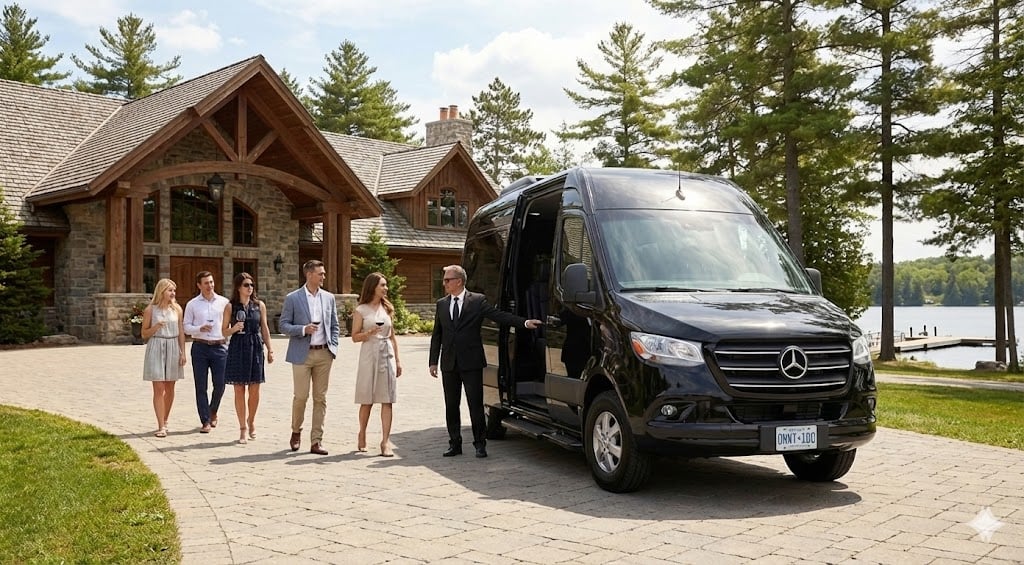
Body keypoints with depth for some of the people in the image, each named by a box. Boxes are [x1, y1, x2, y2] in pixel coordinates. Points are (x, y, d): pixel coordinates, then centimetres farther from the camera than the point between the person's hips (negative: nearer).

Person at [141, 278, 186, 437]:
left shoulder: (177, 309, 7)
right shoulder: (150, 310, -1)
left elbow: (181, 332, 9)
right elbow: (144, 334, 3)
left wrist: (183, 352, 4)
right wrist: (156, 327, -16)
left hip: (173, 348, 3)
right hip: (156, 348, -3)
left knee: (170, 388, 10)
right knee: (158, 389, -6)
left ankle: (165, 420, 25)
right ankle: (161, 426, -6)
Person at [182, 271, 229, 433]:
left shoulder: (223, 302, 7)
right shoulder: (192, 304, 6)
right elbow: (186, 327, 5)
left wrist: (228, 344, 2)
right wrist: (200, 329, -13)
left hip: (219, 347, 0)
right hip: (200, 347, 0)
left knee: (220, 385, 0)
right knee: (201, 386, 1)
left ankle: (213, 412, 28)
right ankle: (205, 421, 8)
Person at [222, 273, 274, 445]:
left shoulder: (260, 305, 6)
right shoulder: (230, 306, 1)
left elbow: (265, 329, 10)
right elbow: (224, 331, 6)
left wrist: (270, 349, 6)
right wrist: (234, 328, -15)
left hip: (256, 348, 2)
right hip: (237, 348, -1)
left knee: (254, 389, 4)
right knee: (239, 390, 1)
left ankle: (251, 421, 26)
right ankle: (243, 428, 9)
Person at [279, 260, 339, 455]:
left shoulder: (329, 298, 9)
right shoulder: (293, 298, -2)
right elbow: (283, 325, -2)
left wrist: (333, 348, 4)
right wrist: (303, 329, -17)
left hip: (324, 354, 4)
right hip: (302, 354, -3)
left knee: (320, 398, 4)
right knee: (300, 396, -3)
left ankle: (316, 441, 9)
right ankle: (296, 432, 23)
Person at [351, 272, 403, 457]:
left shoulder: (386, 309, 13)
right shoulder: (361, 310, 0)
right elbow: (355, 337, -1)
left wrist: (397, 360, 13)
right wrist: (370, 332, -19)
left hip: (387, 355, 3)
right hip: (369, 354, -3)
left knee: (387, 400, -4)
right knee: (367, 400, 5)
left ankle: (385, 441, -5)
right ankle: (362, 435, 25)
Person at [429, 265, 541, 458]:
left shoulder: (477, 301, -2)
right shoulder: (441, 304, 11)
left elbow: (499, 315, -8)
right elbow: (436, 335, 13)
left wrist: (525, 322, -20)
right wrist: (433, 361, 8)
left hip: (471, 362, -4)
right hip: (449, 363, 4)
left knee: (475, 405, -1)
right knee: (451, 406, 9)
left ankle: (480, 444, 9)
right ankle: (455, 444, 18)